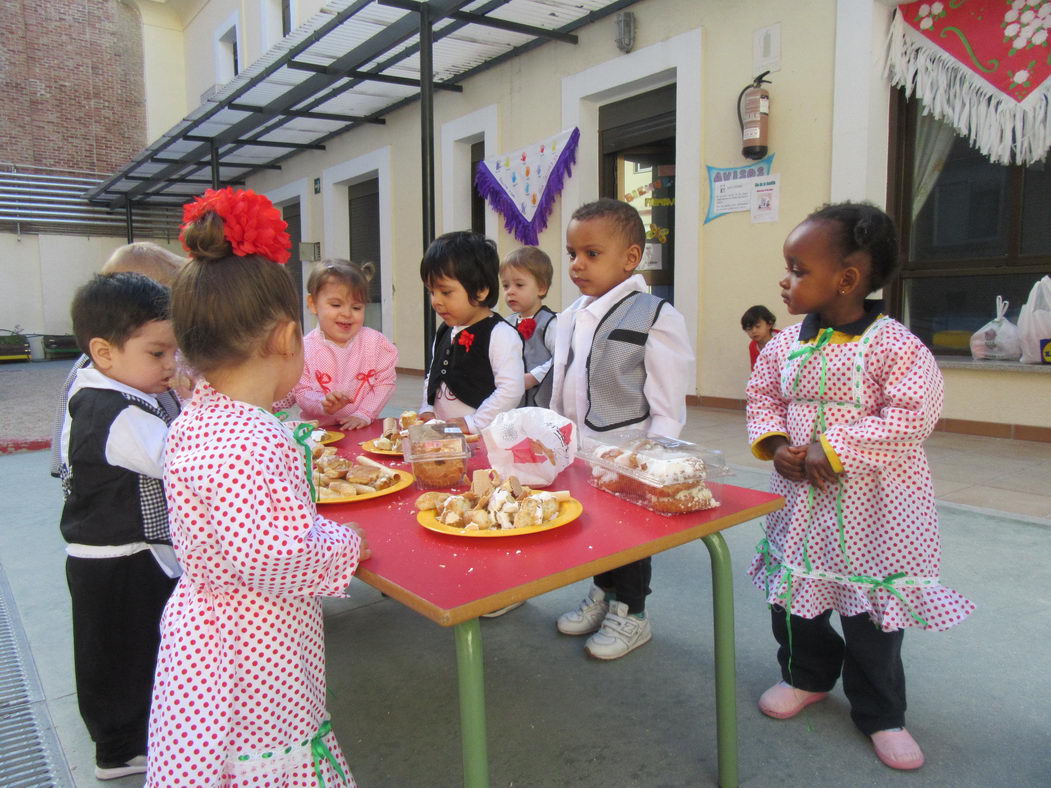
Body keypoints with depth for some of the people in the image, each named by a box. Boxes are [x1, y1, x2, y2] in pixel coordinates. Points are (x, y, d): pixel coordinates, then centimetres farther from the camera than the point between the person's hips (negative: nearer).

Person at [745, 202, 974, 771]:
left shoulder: (893, 345, -17)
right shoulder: (784, 345, 0)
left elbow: (915, 414, -23)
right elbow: (762, 398, 10)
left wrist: (836, 449, -24)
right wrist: (773, 443, -9)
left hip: (870, 505, -5)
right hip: (799, 496, 5)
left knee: (870, 614, 9)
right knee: (792, 595, 17)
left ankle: (879, 713, 32)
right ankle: (808, 675, 44)